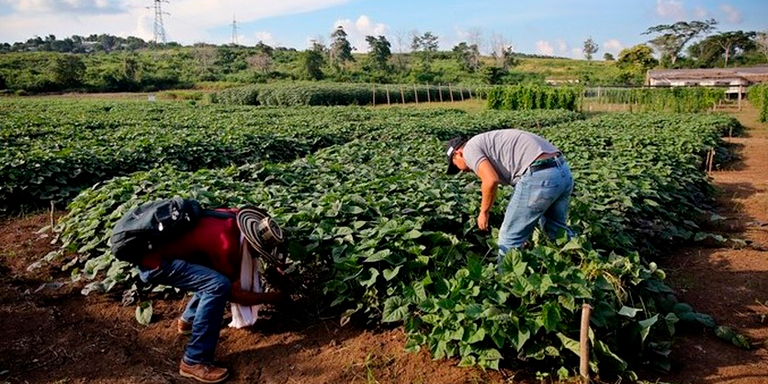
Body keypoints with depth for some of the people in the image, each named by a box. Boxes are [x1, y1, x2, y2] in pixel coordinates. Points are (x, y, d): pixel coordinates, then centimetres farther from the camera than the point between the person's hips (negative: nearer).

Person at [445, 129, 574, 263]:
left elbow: (491, 180, -12)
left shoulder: (470, 148, 6)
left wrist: (484, 212, 4)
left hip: (539, 176, -9)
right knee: (558, 231, 29)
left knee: (510, 239, 7)